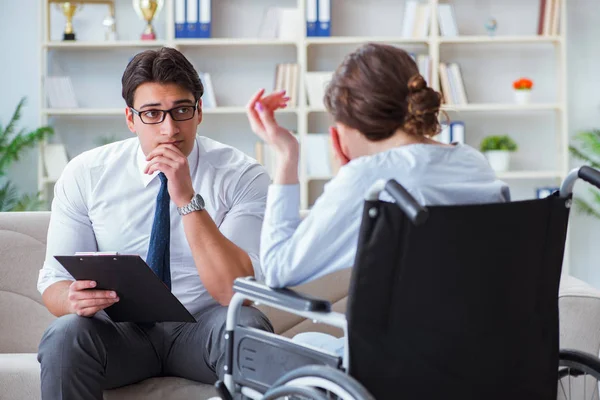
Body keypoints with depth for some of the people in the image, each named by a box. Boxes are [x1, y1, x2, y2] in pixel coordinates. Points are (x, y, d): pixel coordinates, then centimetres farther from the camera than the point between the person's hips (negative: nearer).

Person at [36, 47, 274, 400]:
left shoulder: (243, 176, -9)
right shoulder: (85, 175, -2)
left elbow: (236, 291, -19)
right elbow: (54, 281, 1)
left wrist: (188, 199, -28)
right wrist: (73, 298, -24)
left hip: (202, 331, -1)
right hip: (121, 329, 1)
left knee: (246, 326, -34)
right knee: (65, 334, -32)